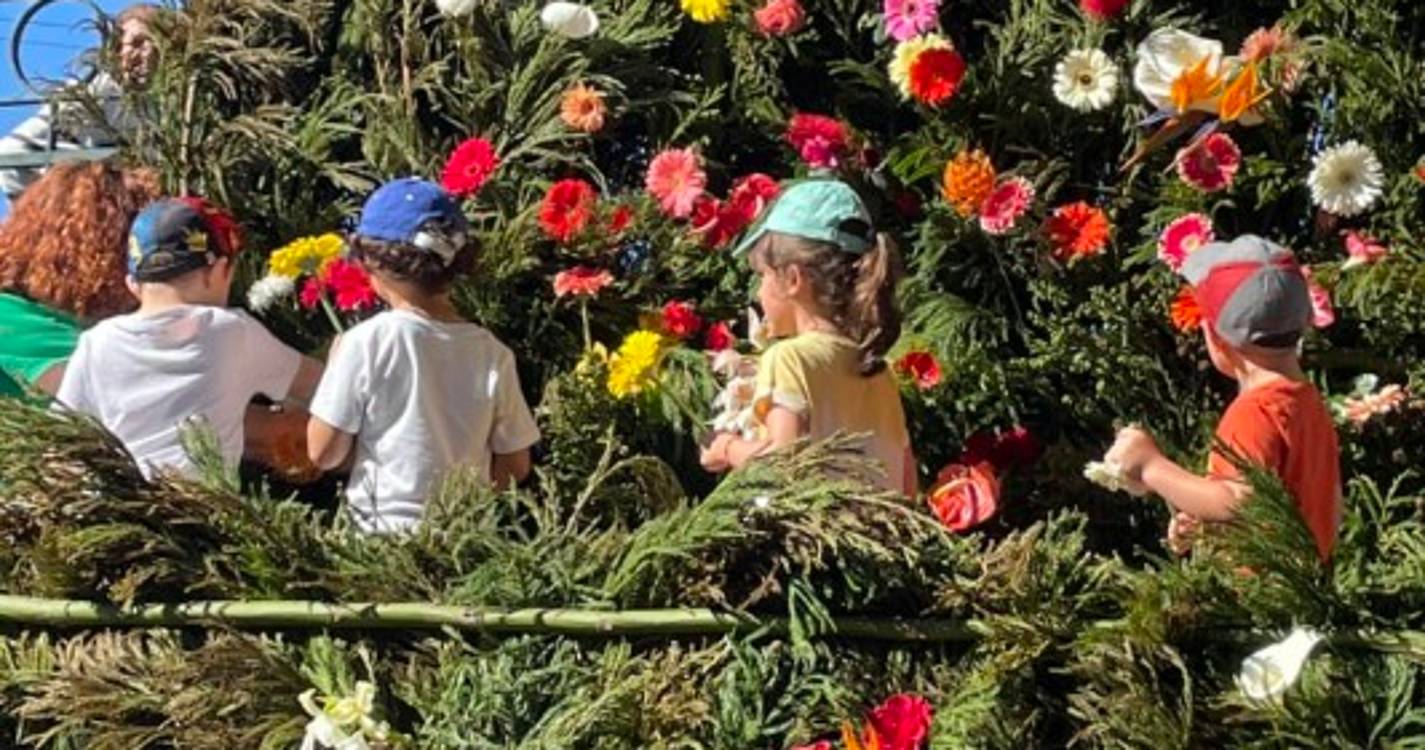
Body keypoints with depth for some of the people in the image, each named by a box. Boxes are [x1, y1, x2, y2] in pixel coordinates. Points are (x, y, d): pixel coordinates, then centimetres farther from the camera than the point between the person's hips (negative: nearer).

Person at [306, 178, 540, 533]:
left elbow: (323, 453, -6)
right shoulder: (492, 353, -5)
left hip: (382, 532, -3)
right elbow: (515, 467, 2)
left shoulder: (365, 343, -13)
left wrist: (336, 364, 6)